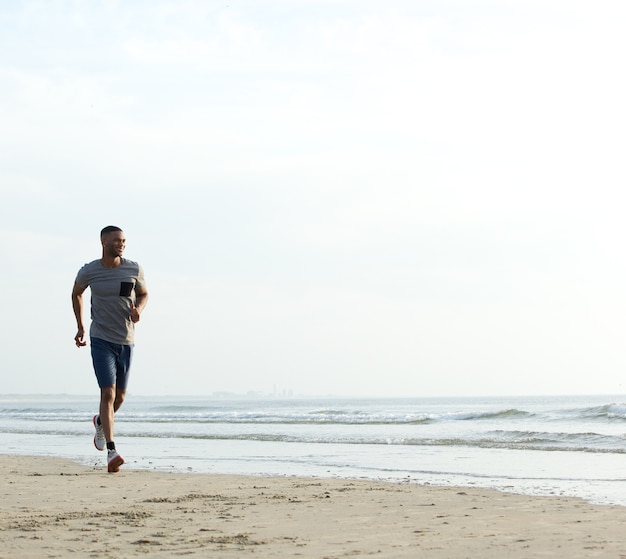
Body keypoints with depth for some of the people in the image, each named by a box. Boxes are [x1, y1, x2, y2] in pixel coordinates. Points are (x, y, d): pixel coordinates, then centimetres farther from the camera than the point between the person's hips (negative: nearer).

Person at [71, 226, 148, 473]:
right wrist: (80, 327, 15)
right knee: (108, 392, -16)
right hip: (101, 340, -3)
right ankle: (111, 452, -20)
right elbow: (76, 294, 14)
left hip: (126, 340, 3)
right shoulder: (88, 272, -6)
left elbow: (143, 294, 13)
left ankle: (100, 422, 48)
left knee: (119, 396, 14)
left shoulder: (134, 269, -4)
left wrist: (138, 310, -10)